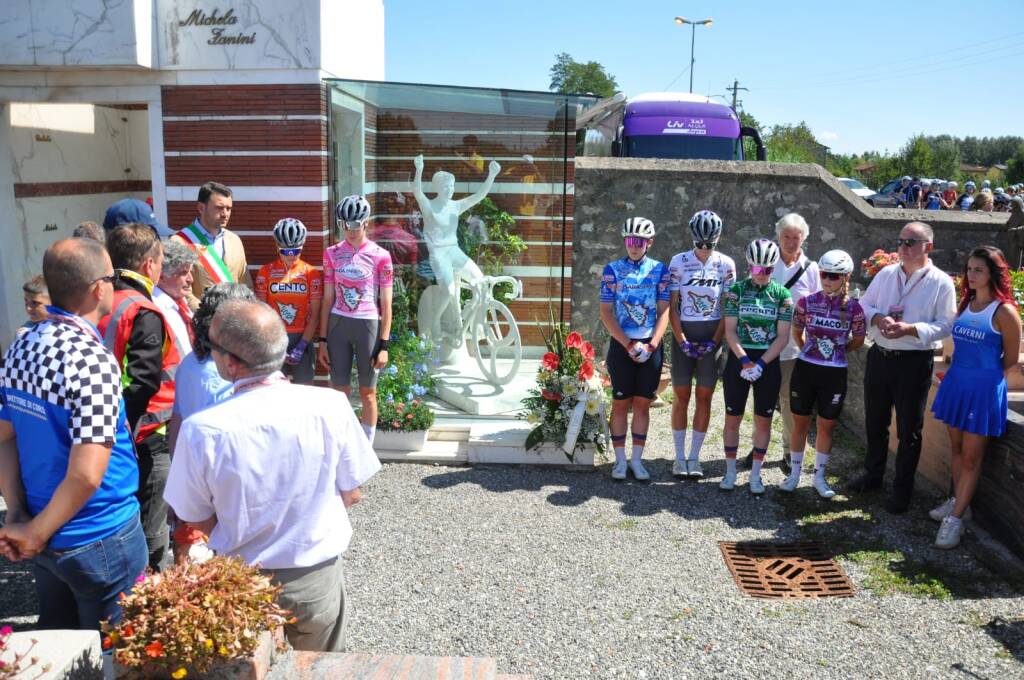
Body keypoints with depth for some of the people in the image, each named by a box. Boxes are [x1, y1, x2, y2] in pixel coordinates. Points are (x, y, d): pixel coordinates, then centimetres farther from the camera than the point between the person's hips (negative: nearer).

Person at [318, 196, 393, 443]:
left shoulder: (380, 256, -5)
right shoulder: (332, 254, 4)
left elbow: (386, 304, -3)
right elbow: (327, 299, 6)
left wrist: (384, 345, -7)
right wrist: (322, 340, 3)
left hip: (368, 326, -2)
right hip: (338, 325, 2)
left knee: (367, 392, 8)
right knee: (340, 391, 8)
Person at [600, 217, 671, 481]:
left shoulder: (659, 269, 3)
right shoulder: (613, 269, -1)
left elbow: (664, 311, 0)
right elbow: (606, 312, -4)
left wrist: (651, 345, -11)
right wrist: (629, 345, -12)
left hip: (650, 346, 1)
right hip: (621, 344, -1)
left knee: (642, 404, 6)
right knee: (621, 403, 4)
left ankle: (637, 460, 16)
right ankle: (620, 460, 13)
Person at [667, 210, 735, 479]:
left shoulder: (726, 264, 1)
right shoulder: (679, 262, -1)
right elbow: (672, 306, -2)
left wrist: (714, 341, -9)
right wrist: (683, 342, -10)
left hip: (712, 336, 1)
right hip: (683, 334, -1)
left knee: (704, 398, 4)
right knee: (681, 397, 3)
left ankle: (694, 457, 14)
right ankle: (680, 457, 13)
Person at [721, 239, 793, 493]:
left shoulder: (782, 294, -1)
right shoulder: (737, 290, -1)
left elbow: (783, 336, -4)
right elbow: (730, 331, -4)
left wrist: (760, 364, -15)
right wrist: (745, 361, -16)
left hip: (768, 362, 0)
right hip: (739, 359, 0)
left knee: (763, 421, 6)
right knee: (732, 418, 5)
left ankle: (755, 474, 18)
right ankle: (730, 472, 18)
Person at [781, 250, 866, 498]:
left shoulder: (853, 307, -7)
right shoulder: (807, 302, -6)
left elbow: (858, 340, 7)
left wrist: (835, 351, 8)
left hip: (834, 374, 0)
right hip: (805, 369, 1)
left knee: (826, 426, 11)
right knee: (800, 424, 11)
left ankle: (819, 476, 27)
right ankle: (794, 473, 25)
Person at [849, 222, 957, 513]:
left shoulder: (941, 282, -7)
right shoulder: (885, 274, 6)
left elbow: (945, 325, -11)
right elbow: (863, 304, 9)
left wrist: (910, 329, -24)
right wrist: (878, 318, -12)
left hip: (914, 363, -4)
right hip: (879, 356, 5)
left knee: (909, 429, 7)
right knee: (874, 422, 18)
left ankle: (902, 489, 22)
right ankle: (873, 475, 37)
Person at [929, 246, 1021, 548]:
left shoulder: (1004, 312, -12)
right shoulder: (965, 304, 6)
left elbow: (1010, 359, -4)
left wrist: (983, 375, 7)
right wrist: (958, 374, 10)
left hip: (984, 389, -6)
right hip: (956, 383, 6)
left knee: (971, 456, 1)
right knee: (956, 448, 17)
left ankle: (955, 519, 7)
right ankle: (958, 501, 33)